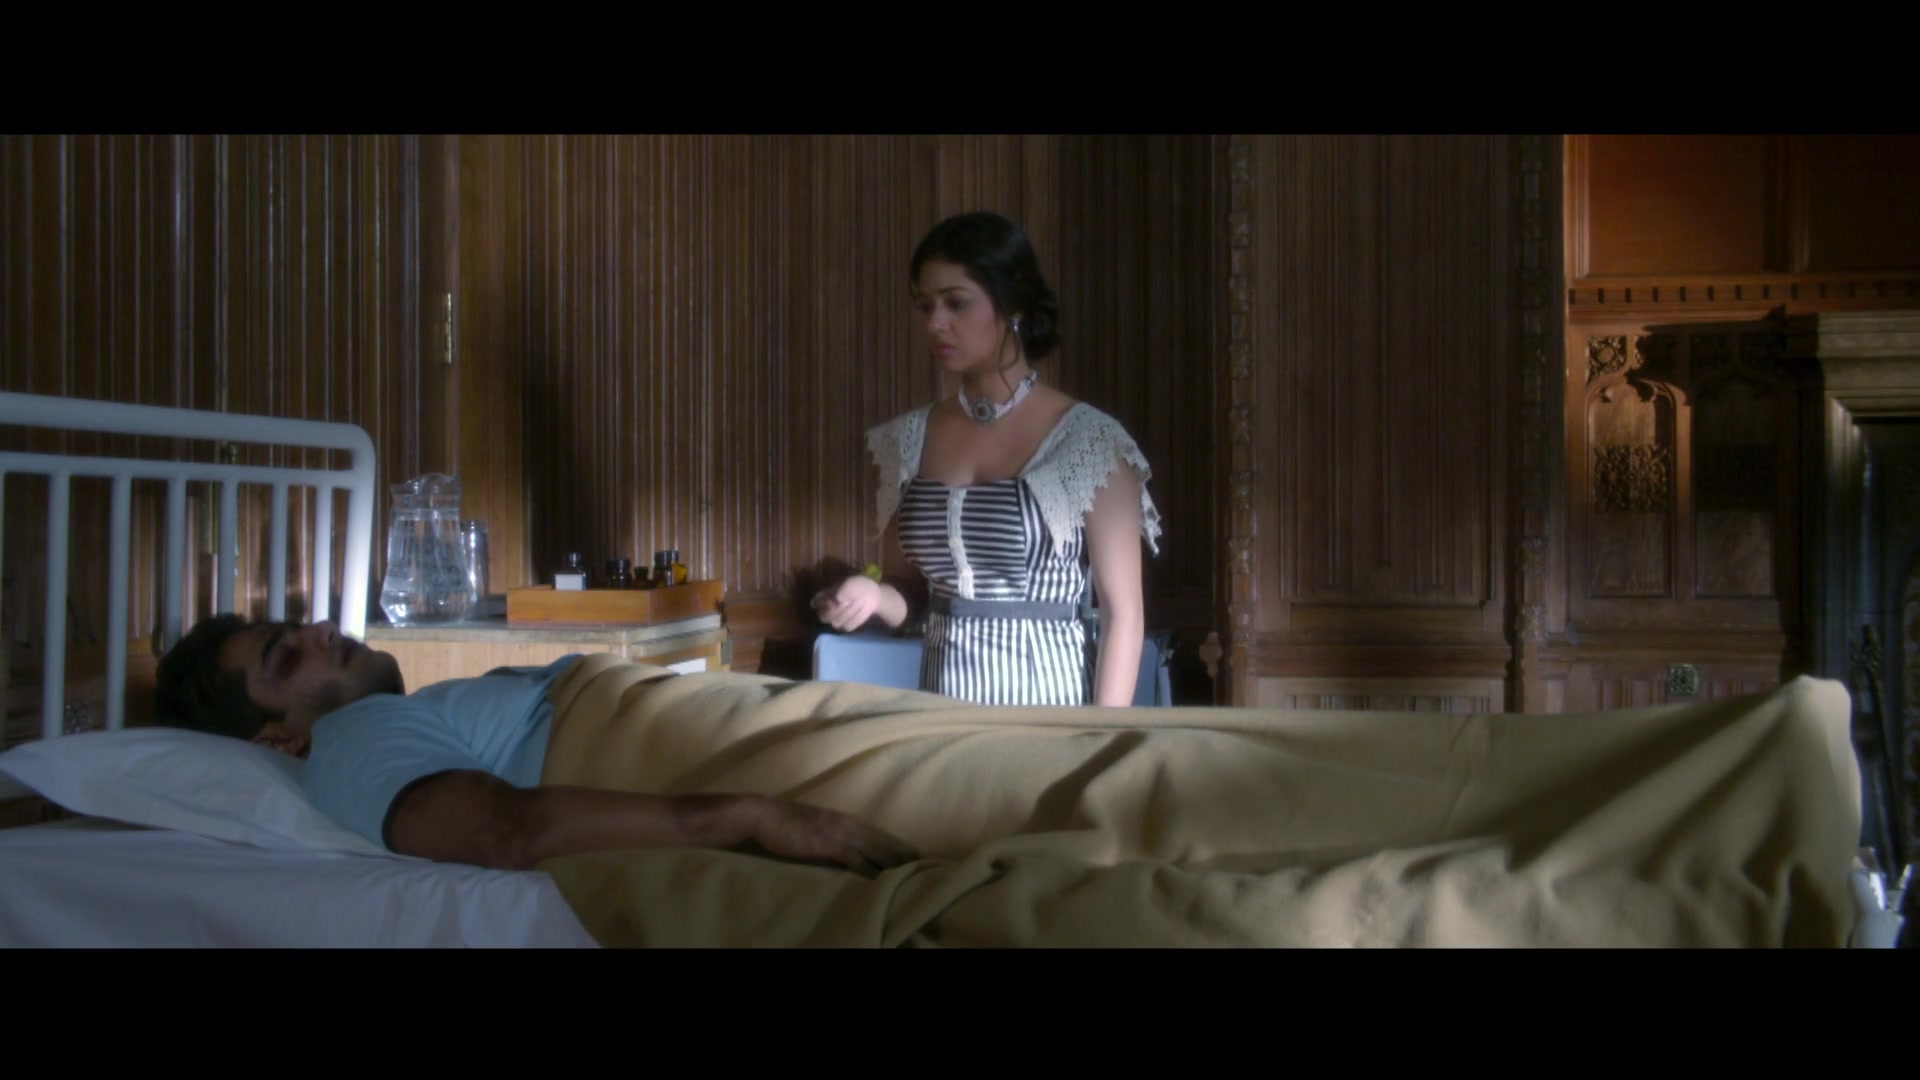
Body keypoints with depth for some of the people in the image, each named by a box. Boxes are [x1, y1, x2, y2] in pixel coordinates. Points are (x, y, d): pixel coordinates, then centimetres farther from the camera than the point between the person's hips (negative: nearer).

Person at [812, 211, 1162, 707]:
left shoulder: (1090, 441, -9)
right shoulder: (908, 441, 3)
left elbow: (1123, 614, -8)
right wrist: (876, 595, -6)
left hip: (1046, 703, -4)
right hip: (940, 705, 4)